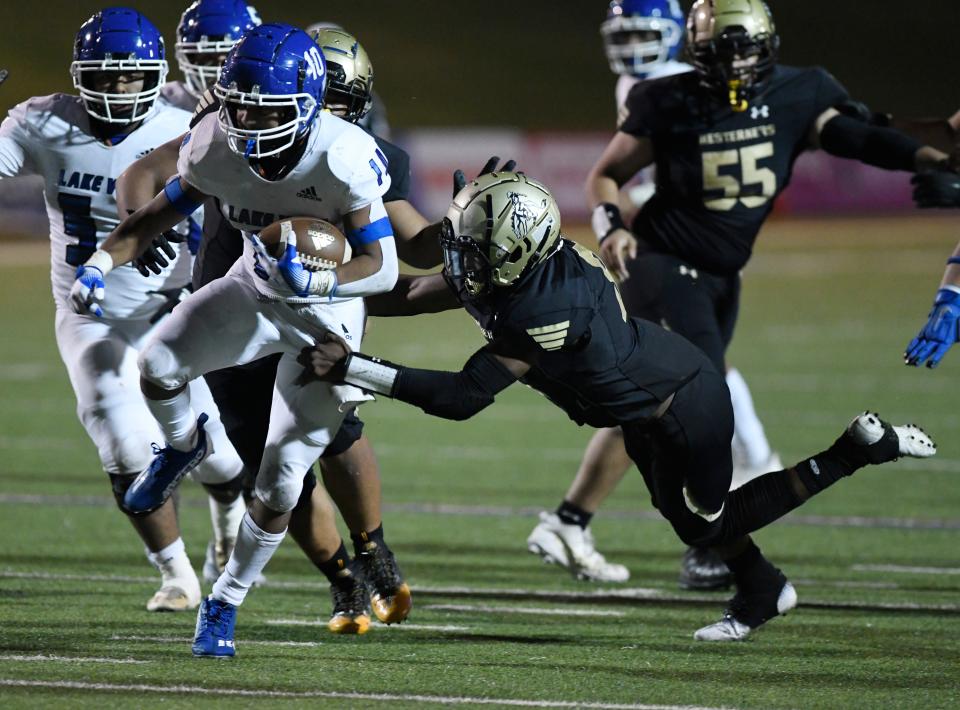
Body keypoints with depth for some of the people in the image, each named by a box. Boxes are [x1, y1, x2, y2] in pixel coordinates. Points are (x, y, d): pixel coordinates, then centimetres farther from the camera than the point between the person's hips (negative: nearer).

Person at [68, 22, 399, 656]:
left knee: (281, 480, -5)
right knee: (159, 368, -23)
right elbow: (163, 211, -1)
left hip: (327, 314, -3)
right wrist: (101, 263, -12)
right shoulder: (217, 146, -19)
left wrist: (318, 280, -44)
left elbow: (383, 266, -27)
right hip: (256, 289, 3)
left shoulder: (343, 158, -33)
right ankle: (183, 446, 13)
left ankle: (226, 603, 17)